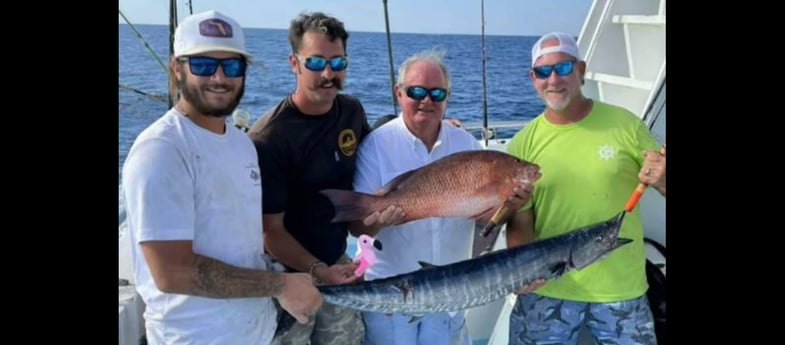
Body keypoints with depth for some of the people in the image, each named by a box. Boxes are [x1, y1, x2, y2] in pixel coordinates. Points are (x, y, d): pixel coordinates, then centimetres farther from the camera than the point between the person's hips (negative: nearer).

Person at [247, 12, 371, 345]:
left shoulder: (352, 111, -4)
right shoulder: (268, 138, -23)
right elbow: (270, 230, -19)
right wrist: (318, 271, -32)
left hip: (338, 263, 6)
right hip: (287, 274, -5)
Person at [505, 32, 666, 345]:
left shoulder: (624, 124, -5)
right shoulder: (522, 145, -4)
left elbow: (660, 180, 4)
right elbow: (519, 224, -2)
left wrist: (661, 181, -19)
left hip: (621, 289, 0)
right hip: (546, 290, 0)